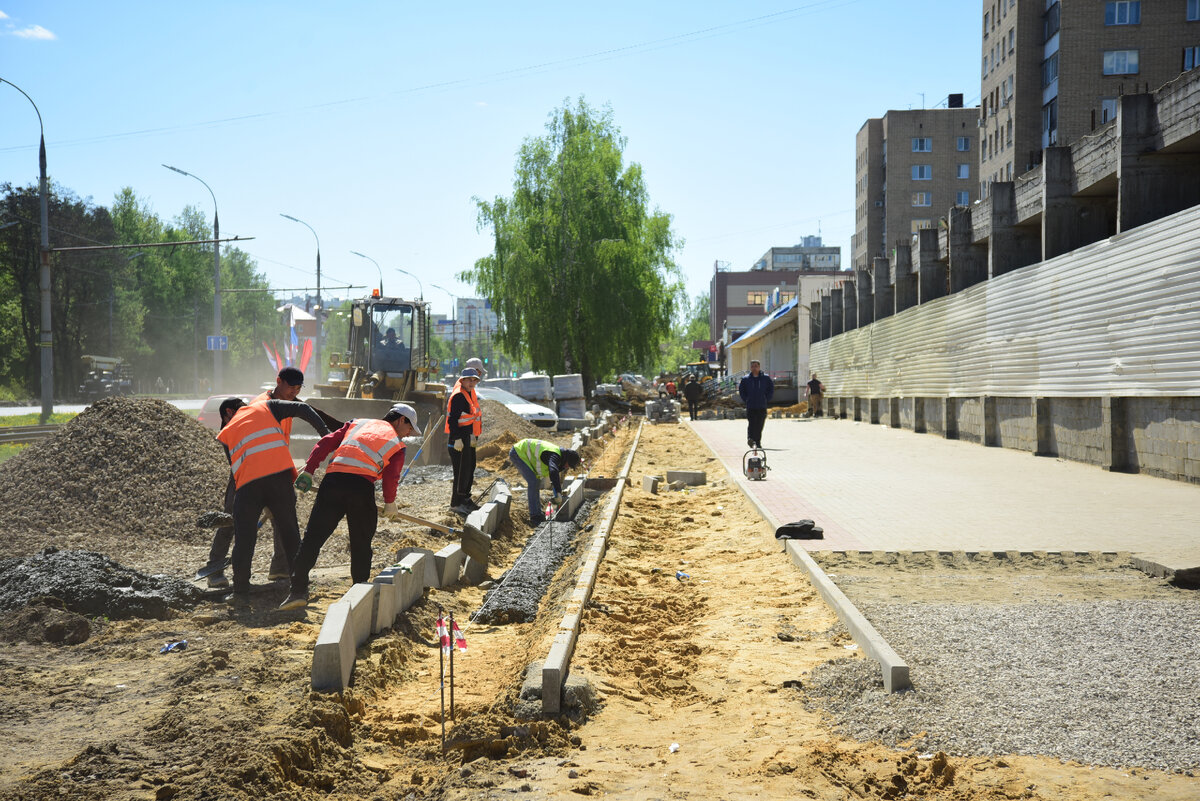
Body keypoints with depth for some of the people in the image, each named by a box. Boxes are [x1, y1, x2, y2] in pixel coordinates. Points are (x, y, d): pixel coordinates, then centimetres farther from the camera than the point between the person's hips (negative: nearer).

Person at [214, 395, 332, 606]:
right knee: (290, 534, 11)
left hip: (248, 482, -1)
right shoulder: (266, 407, 24)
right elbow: (302, 409, 10)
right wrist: (325, 433, 5)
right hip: (280, 474, 1)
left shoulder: (225, 433, 24)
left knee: (244, 538, 9)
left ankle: (240, 592, 9)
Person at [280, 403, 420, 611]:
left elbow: (326, 442, 18)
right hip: (362, 485, -2)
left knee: (312, 537, 2)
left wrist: (308, 471, 15)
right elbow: (391, 476, 4)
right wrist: (390, 502, 19)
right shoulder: (397, 443, 18)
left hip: (333, 480, 2)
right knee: (361, 543, 15)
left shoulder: (358, 423, 29)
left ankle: (299, 591, -5)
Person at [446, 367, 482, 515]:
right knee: (462, 470, -6)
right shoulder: (458, 396, -17)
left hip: (469, 440, 10)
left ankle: (465, 498, 30)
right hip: (459, 439, -10)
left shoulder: (470, 393, 14)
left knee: (470, 468, 17)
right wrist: (457, 439, -24)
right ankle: (456, 503, 2)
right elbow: (452, 420, -21)